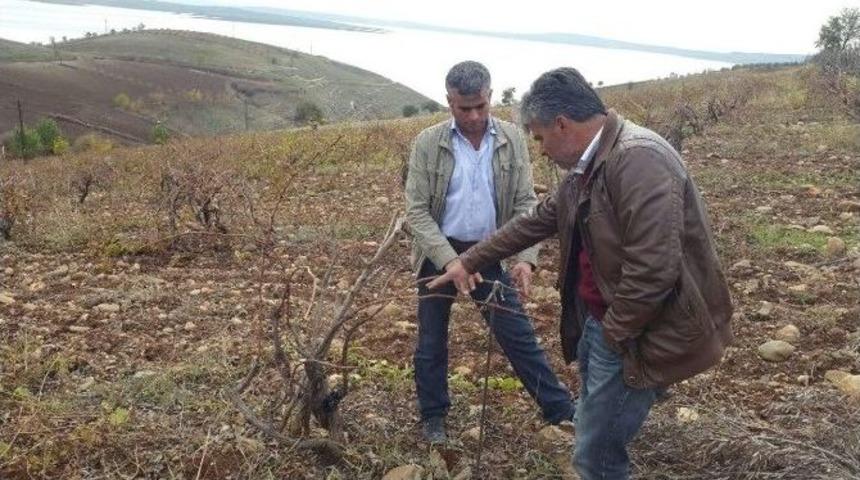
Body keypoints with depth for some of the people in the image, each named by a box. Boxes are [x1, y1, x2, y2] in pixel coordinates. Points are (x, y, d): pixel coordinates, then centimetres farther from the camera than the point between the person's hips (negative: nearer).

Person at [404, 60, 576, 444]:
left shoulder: (512, 139, -6)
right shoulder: (427, 144, -11)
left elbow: (525, 203, -5)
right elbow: (416, 211, -12)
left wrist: (526, 257, -19)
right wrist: (449, 259, -24)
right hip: (439, 255, -1)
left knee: (518, 334, 7)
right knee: (431, 341, 12)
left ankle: (561, 408, 21)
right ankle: (433, 417, 32)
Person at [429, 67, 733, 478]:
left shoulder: (638, 161, -25)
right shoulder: (587, 164, 8)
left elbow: (652, 272, -30)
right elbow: (538, 220, 21)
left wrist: (613, 334, -16)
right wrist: (470, 260, 24)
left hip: (636, 335, -10)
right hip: (600, 322, 10)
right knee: (593, 433, 23)